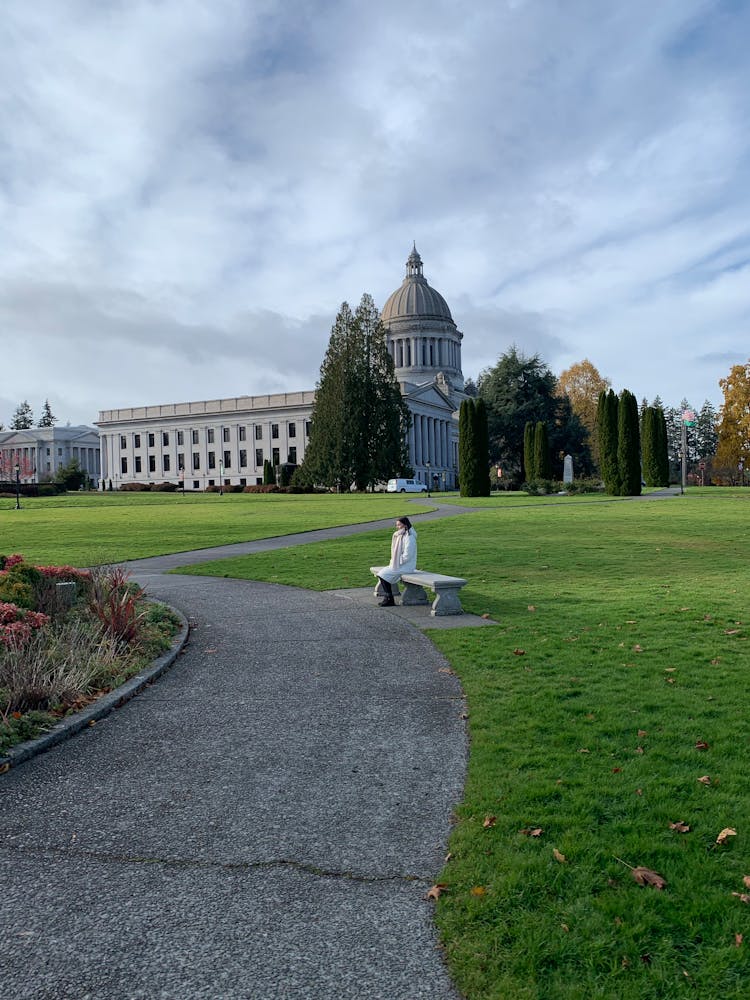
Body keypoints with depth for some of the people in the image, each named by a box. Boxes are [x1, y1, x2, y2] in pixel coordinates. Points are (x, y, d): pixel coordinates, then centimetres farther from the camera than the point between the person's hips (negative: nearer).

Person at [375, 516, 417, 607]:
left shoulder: (409, 537, -17)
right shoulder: (401, 536, 13)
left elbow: (407, 555, -23)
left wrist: (398, 562, -15)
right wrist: (392, 562, 8)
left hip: (405, 567, -9)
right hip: (399, 564, 9)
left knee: (383, 575, -13)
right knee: (381, 573, 3)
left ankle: (390, 599, -3)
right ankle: (388, 597, 5)